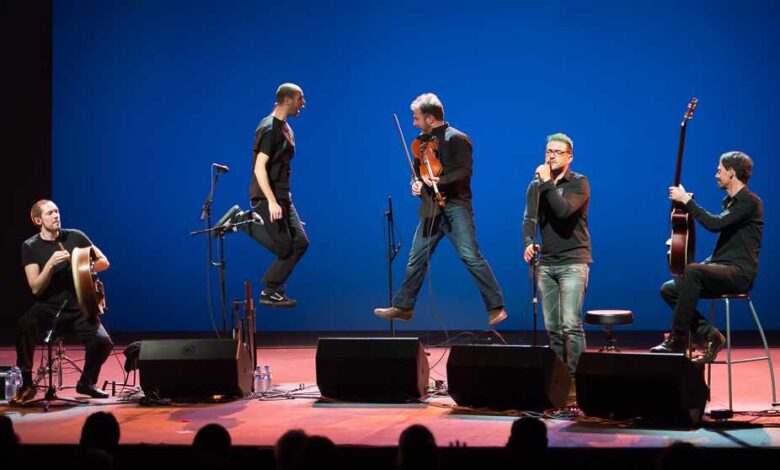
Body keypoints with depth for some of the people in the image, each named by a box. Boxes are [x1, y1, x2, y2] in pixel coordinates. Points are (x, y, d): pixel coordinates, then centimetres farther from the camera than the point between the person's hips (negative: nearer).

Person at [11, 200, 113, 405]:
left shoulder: (75, 236, 3)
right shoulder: (30, 247, -1)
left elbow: (104, 262, 9)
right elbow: (35, 288, -8)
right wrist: (51, 264, -23)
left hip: (78, 307, 2)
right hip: (48, 307, -1)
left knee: (103, 341, -23)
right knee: (24, 327, -34)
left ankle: (86, 382, 8)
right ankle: (27, 385, -17)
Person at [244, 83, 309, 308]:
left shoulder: (286, 128, 14)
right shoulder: (268, 129, -14)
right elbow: (259, 168, -20)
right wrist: (271, 202, -26)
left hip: (282, 197, 9)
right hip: (267, 197, -9)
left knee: (300, 242, 2)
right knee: (284, 247, -12)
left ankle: (272, 291, 8)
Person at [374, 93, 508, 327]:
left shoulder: (457, 139, -7)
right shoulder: (422, 141, 14)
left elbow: (465, 171, -16)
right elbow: (417, 170, 21)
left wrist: (440, 180, -29)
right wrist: (416, 183, -1)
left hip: (456, 206, -7)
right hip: (431, 209, 7)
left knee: (471, 256, -14)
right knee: (416, 259, 11)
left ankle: (496, 308, -11)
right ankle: (402, 306, 23)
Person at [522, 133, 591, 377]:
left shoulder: (578, 183, -3)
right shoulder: (536, 186, 13)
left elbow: (563, 210, -20)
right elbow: (529, 218, 5)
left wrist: (547, 182, -15)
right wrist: (528, 243, -14)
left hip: (573, 262, -5)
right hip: (546, 263, 5)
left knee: (571, 325, -15)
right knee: (552, 327, 6)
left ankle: (575, 375, -14)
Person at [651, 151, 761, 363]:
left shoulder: (750, 202, -8)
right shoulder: (729, 201, 20)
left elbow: (715, 224, -22)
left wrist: (687, 201, -18)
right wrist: (706, 264, 11)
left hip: (739, 273, -10)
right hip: (722, 270, 10)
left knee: (692, 270, -34)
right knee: (669, 289, -3)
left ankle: (678, 340, -28)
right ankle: (709, 335, -7)